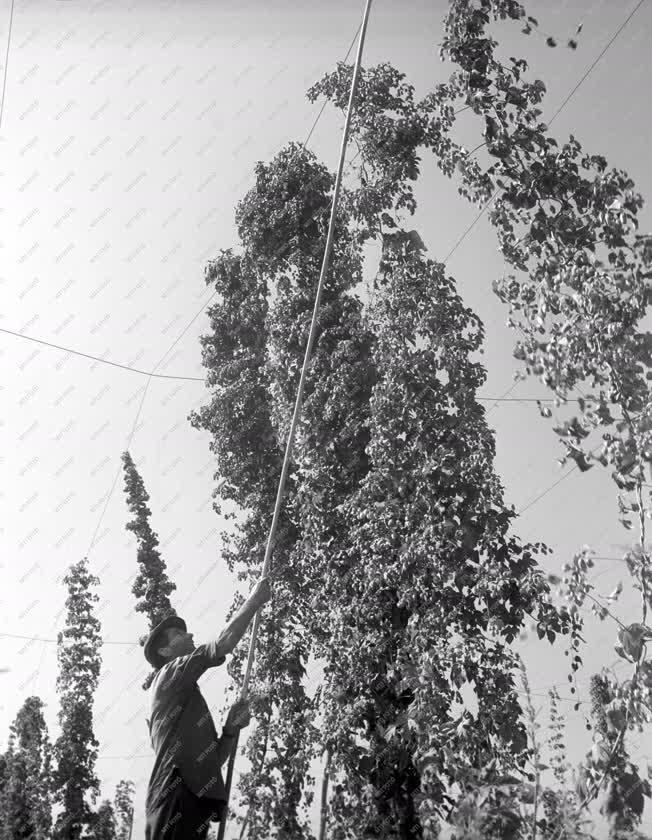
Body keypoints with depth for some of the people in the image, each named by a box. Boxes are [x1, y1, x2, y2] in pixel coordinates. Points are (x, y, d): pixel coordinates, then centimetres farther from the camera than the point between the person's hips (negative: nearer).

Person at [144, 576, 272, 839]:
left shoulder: (186, 703, 33)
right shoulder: (169, 673, 6)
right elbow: (223, 643, -7)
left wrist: (231, 730, 10)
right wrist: (254, 600, 3)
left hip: (193, 804, 9)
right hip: (176, 799, -9)